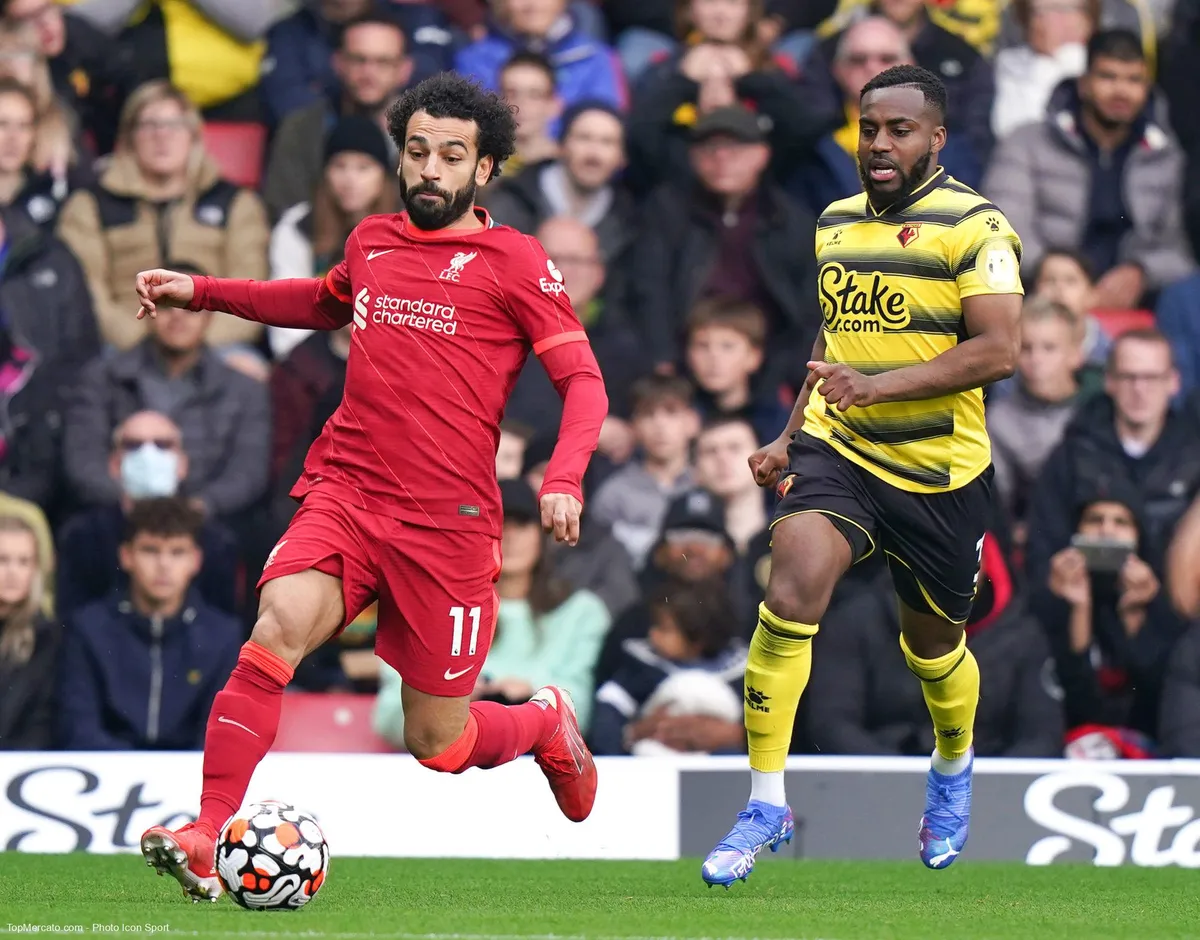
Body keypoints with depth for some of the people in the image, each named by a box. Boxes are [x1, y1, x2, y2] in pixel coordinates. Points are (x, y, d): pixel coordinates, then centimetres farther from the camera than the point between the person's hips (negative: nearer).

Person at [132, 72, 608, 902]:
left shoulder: (514, 261, -1)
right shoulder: (372, 242, 12)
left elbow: (583, 377, -3)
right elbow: (328, 304, 35)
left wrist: (564, 479, -20)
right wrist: (203, 294, 31)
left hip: (447, 522, -3)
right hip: (344, 497, 3)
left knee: (437, 745, 5)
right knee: (279, 625, -28)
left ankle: (548, 723, 39)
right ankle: (206, 840, -30)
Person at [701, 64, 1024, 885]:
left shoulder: (973, 226, -11)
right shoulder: (836, 223, 9)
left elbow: (999, 350, -20)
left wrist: (878, 385, -28)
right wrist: (791, 434, 17)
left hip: (940, 475, -3)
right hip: (836, 450, 3)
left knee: (934, 647, 15)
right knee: (792, 592, -23)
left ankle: (954, 770, 49)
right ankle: (765, 806, -17)